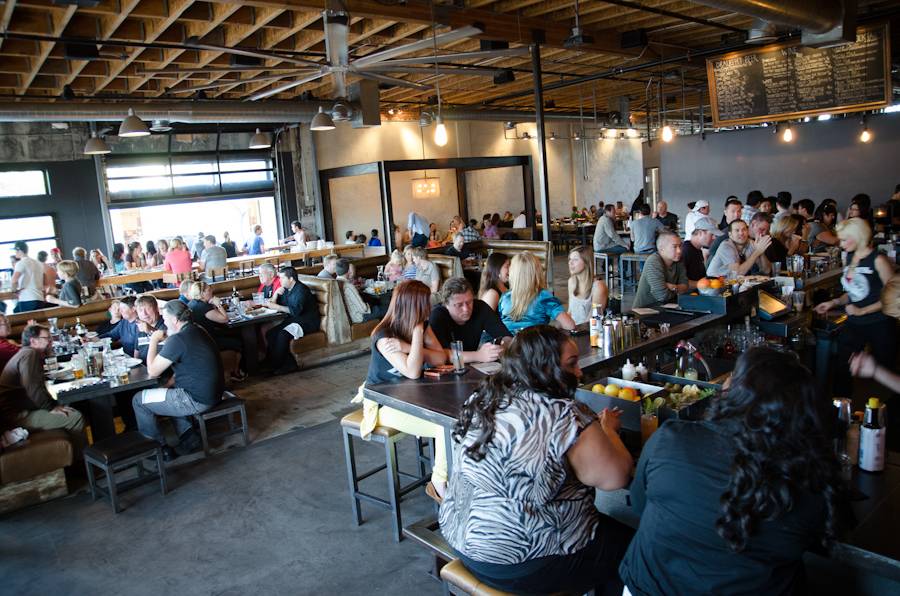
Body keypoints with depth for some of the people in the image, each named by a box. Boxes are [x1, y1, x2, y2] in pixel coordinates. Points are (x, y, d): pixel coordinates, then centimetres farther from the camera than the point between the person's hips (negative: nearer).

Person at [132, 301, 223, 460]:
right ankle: (188, 436, 22)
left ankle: (161, 449, 14)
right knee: (169, 392, 32)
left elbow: (152, 372, -12)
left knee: (138, 400, 5)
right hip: (212, 392, 9)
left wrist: (153, 341, -3)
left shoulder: (177, 340, -21)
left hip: (197, 400, -9)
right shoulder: (197, 330, 8)